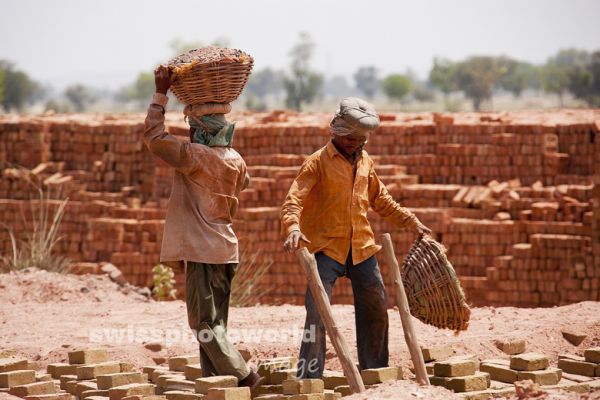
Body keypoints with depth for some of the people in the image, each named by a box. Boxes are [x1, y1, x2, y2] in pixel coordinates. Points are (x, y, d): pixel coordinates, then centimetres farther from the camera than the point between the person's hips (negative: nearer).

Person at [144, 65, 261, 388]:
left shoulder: (194, 156, -16)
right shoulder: (235, 160, 7)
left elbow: (153, 136, -13)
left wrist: (161, 94, -8)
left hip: (201, 250, -8)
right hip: (225, 249, 8)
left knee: (204, 325, -5)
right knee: (214, 324, 12)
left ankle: (243, 378, -11)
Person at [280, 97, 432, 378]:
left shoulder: (365, 162, 11)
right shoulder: (318, 162, -8)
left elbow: (380, 200, 25)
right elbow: (293, 200, -18)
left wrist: (411, 222, 23)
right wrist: (293, 229, -36)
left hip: (362, 248, 6)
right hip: (326, 248, -6)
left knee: (376, 310, 13)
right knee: (317, 313, -14)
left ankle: (375, 371, 28)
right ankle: (309, 377, -10)